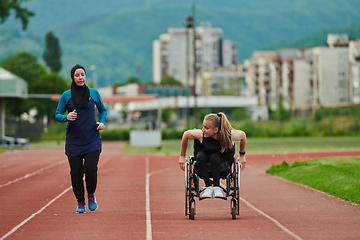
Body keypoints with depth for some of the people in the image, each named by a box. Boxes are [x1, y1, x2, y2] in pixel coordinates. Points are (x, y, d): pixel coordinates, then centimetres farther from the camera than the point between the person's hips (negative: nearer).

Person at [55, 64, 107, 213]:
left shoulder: (94, 93, 5)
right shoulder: (66, 96, 1)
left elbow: (103, 110, 19)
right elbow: (57, 115, 3)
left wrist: (102, 122, 0)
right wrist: (67, 117, -18)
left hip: (92, 141, 0)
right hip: (73, 142, 0)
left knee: (90, 169, -14)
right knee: (76, 173, 0)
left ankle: (91, 195, 15)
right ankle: (80, 202, 20)